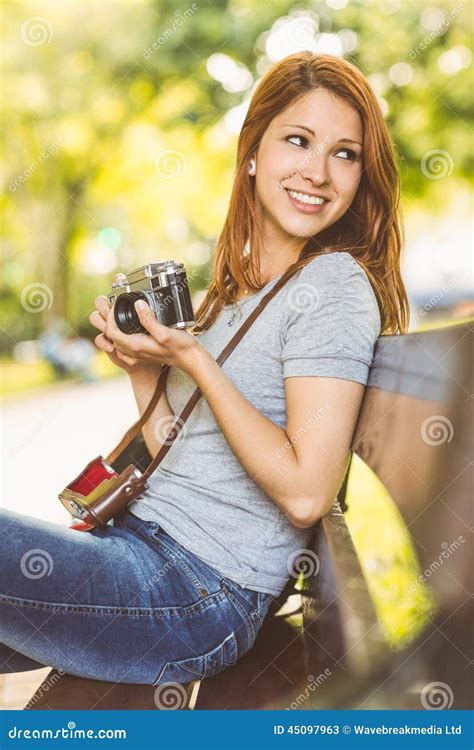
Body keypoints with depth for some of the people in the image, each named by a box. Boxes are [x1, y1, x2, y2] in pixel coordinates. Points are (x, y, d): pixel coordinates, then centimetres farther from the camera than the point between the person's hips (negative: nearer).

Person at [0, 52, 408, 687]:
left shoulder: (335, 286, -11)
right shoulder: (237, 286, 14)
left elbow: (305, 495, -19)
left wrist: (191, 357, -17)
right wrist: (143, 368, 0)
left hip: (201, 593, -8)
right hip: (144, 540, 8)